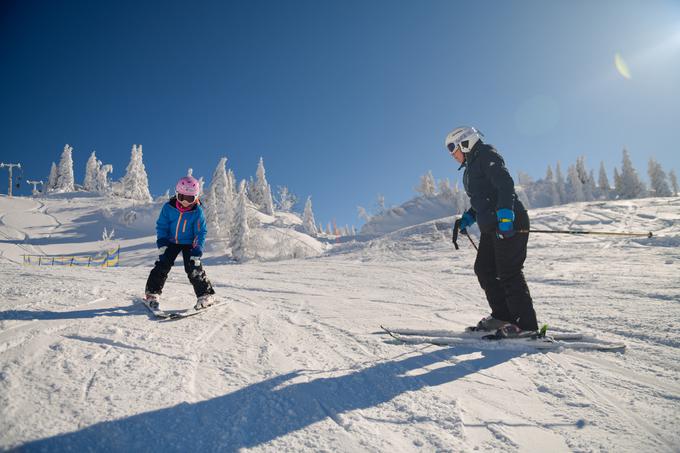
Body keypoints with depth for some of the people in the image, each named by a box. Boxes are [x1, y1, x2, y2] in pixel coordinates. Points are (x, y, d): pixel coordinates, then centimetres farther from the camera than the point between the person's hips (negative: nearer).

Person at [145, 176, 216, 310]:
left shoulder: (198, 211, -18)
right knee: (162, 266, -5)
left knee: (193, 269, -12)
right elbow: (161, 226, -4)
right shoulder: (168, 207, -14)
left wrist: (197, 252, -18)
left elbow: (201, 232, -13)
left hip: (189, 243, -2)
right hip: (171, 241, 2)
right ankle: (153, 293, 12)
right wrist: (162, 244, -14)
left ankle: (205, 295, -1)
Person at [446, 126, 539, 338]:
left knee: (509, 274, -9)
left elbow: (505, 185, -19)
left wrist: (505, 216, -28)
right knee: (483, 269, 10)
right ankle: (502, 316, 18)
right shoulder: (472, 167, 23)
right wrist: (467, 219, 16)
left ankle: (527, 325, -1)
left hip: (509, 225, -10)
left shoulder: (487, 156, -6)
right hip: (492, 228, 10)